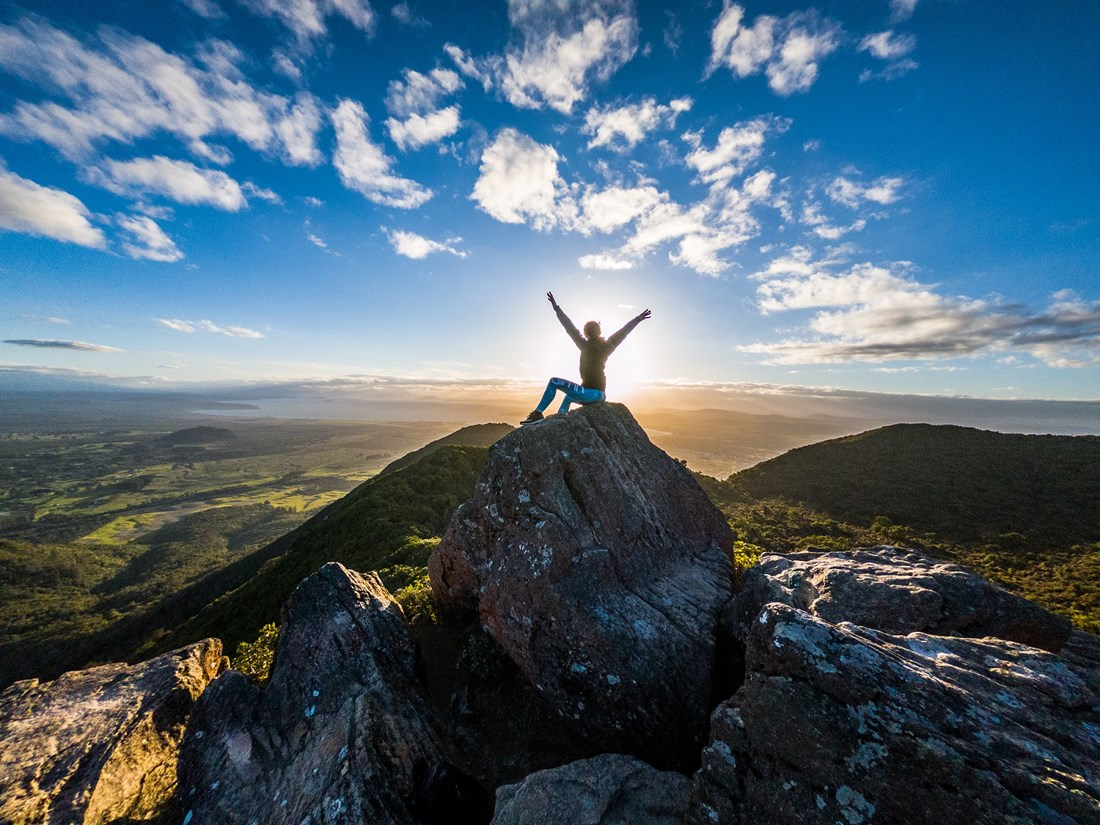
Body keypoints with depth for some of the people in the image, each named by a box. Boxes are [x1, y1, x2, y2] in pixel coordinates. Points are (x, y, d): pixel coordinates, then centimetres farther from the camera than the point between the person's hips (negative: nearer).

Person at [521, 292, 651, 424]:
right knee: (568, 397, 32)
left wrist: (556, 308, 2)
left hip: (589, 393, -7)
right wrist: (639, 318, 26)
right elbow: (623, 332, 15)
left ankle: (538, 413, -6)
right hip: (600, 395, 7)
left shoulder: (585, 345, -8)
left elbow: (570, 328, -5)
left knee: (554, 382, -1)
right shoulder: (606, 346, 5)